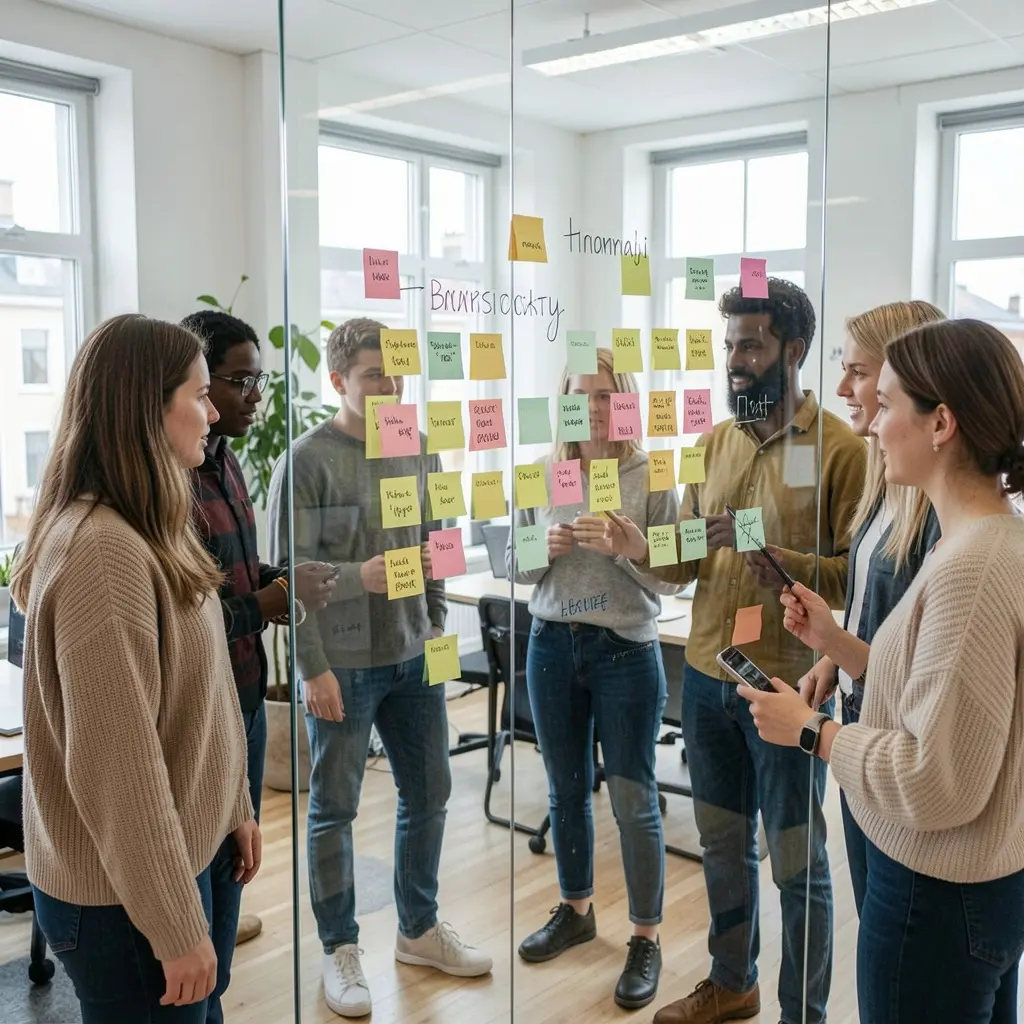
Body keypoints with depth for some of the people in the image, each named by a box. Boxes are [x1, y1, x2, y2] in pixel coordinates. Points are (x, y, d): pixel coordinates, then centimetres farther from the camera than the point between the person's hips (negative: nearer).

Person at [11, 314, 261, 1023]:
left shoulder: (147, 533, 6)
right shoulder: (102, 551, -25)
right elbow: (115, 763, -26)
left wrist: (233, 807, 17)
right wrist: (177, 928, -20)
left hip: (173, 858, 9)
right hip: (122, 893, -9)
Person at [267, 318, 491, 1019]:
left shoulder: (419, 450, 7)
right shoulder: (309, 459, -11)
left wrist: (437, 623, 11)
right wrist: (313, 668, -14)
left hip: (414, 656, 6)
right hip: (342, 663, -6)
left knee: (429, 794, 14)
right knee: (334, 809, 8)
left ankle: (420, 929, 34)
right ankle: (341, 948, 25)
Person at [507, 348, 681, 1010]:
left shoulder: (653, 477, -7)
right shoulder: (541, 476, 2)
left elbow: (670, 578, -8)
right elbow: (515, 567, 6)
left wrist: (620, 545, -24)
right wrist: (546, 547, -14)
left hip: (627, 652, -4)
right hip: (552, 647, 4)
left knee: (634, 799, 3)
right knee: (566, 790, 17)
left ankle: (647, 938, 19)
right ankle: (576, 911, 36)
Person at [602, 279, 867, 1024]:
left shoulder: (840, 447, -11)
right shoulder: (717, 440, 7)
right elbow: (693, 560, 9)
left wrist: (772, 555, -26)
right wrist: (647, 550, -11)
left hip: (787, 685, -6)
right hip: (706, 676, 6)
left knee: (796, 859, 8)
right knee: (723, 840, 20)